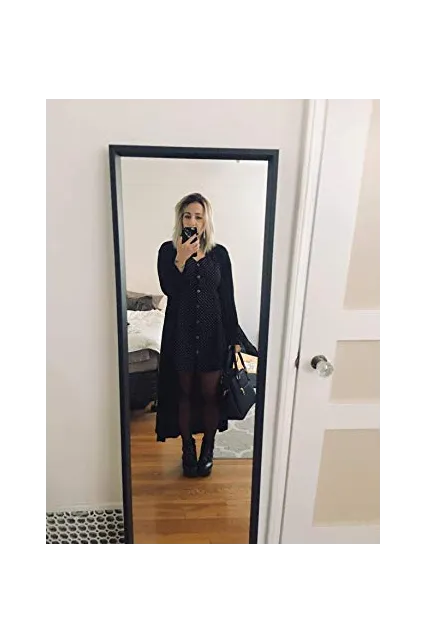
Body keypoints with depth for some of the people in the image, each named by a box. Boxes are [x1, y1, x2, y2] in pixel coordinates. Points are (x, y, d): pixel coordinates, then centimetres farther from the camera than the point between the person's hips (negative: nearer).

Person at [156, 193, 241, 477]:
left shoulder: (219, 253, 2)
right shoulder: (169, 250, -1)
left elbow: (228, 299, 2)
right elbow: (168, 289, -14)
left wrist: (234, 338, 0)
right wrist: (181, 258, -23)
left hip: (213, 333, 1)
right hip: (181, 333, 0)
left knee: (210, 394, 9)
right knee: (184, 393, 12)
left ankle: (208, 449, 31)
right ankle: (188, 448, 33)